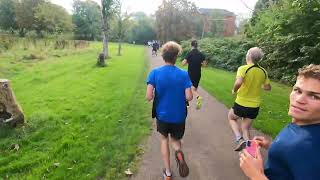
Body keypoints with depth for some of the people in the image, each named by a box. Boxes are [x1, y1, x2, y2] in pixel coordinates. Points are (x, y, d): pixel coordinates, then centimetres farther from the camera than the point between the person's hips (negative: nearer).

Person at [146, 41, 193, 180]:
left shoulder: (155, 73, -12)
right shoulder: (183, 74, -11)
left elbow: (149, 97, -18)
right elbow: (189, 97, -14)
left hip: (162, 115, 0)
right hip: (179, 116, 1)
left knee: (164, 139, 25)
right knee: (175, 140, 25)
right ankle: (179, 152, -11)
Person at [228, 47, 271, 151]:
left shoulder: (243, 68, -16)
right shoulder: (263, 71, 2)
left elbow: (238, 83, -33)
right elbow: (268, 88, 13)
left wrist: (234, 90, -13)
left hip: (241, 104, -4)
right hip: (254, 106, 5)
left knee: (231, 118, 24)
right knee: (245, 128, 18)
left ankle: (239, 139, 6)